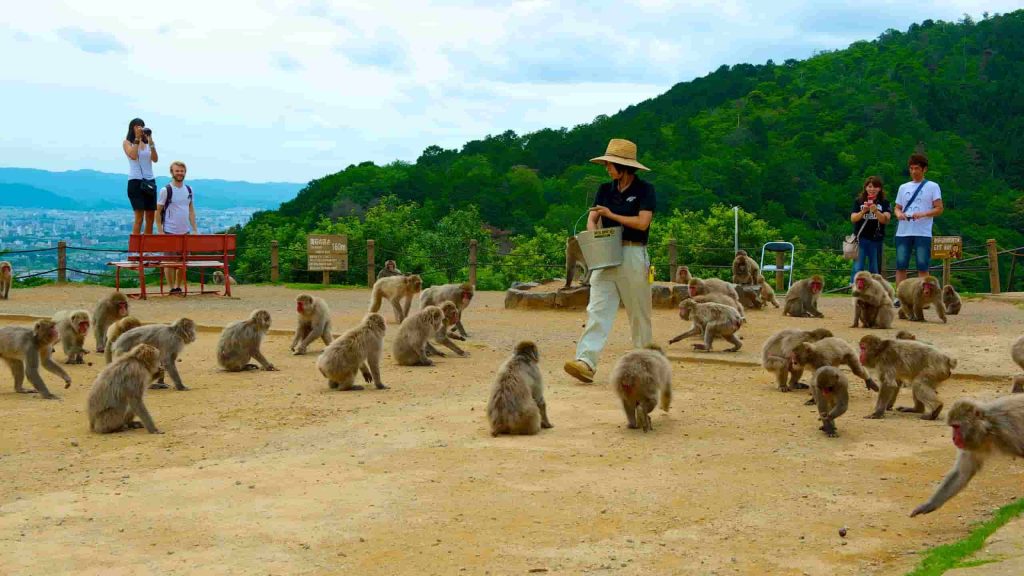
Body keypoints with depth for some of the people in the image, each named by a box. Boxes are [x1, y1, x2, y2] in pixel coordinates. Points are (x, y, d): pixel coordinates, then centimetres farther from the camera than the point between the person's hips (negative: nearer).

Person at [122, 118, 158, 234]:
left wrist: (150, 142, -9)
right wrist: (137, 139, -11)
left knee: (150, 217, 1)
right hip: (135, 181, -4)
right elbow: (133, 156, -14)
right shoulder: (127, 142, 5)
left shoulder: (148, 143, 13)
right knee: (139, 216, -14)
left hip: (149, 181, 4)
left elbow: (155, 159, -1)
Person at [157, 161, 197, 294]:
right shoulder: (166, 190, -6)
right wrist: (160, 231, -11)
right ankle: (172, 288, 5)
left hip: (185, 232, 5)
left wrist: (194, 229, 6)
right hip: (170, 232, -5)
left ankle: (179, 286, 18)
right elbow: (158, 211, -5)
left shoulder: (189, 189, 9)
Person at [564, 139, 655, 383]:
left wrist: (611, 215, -6)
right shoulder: (605, 189, 13)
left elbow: (642, 223, -12)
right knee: (597, 310, -9)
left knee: (639, 313, 5)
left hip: (633, 255, -4)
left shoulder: (644, 190, -3)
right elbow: (592, 219, 12)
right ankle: (586, 362, -18)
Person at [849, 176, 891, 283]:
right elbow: (853, 219, -3)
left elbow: (886, 220, -9)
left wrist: (876, 211, -27)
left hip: (876, 239, 1)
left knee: (875, 269, 6)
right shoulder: (858, 201, 4)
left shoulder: (884, 203, 4)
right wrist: (863, 212, -22)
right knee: (858, 267, -7)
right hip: (861, 238, -1)